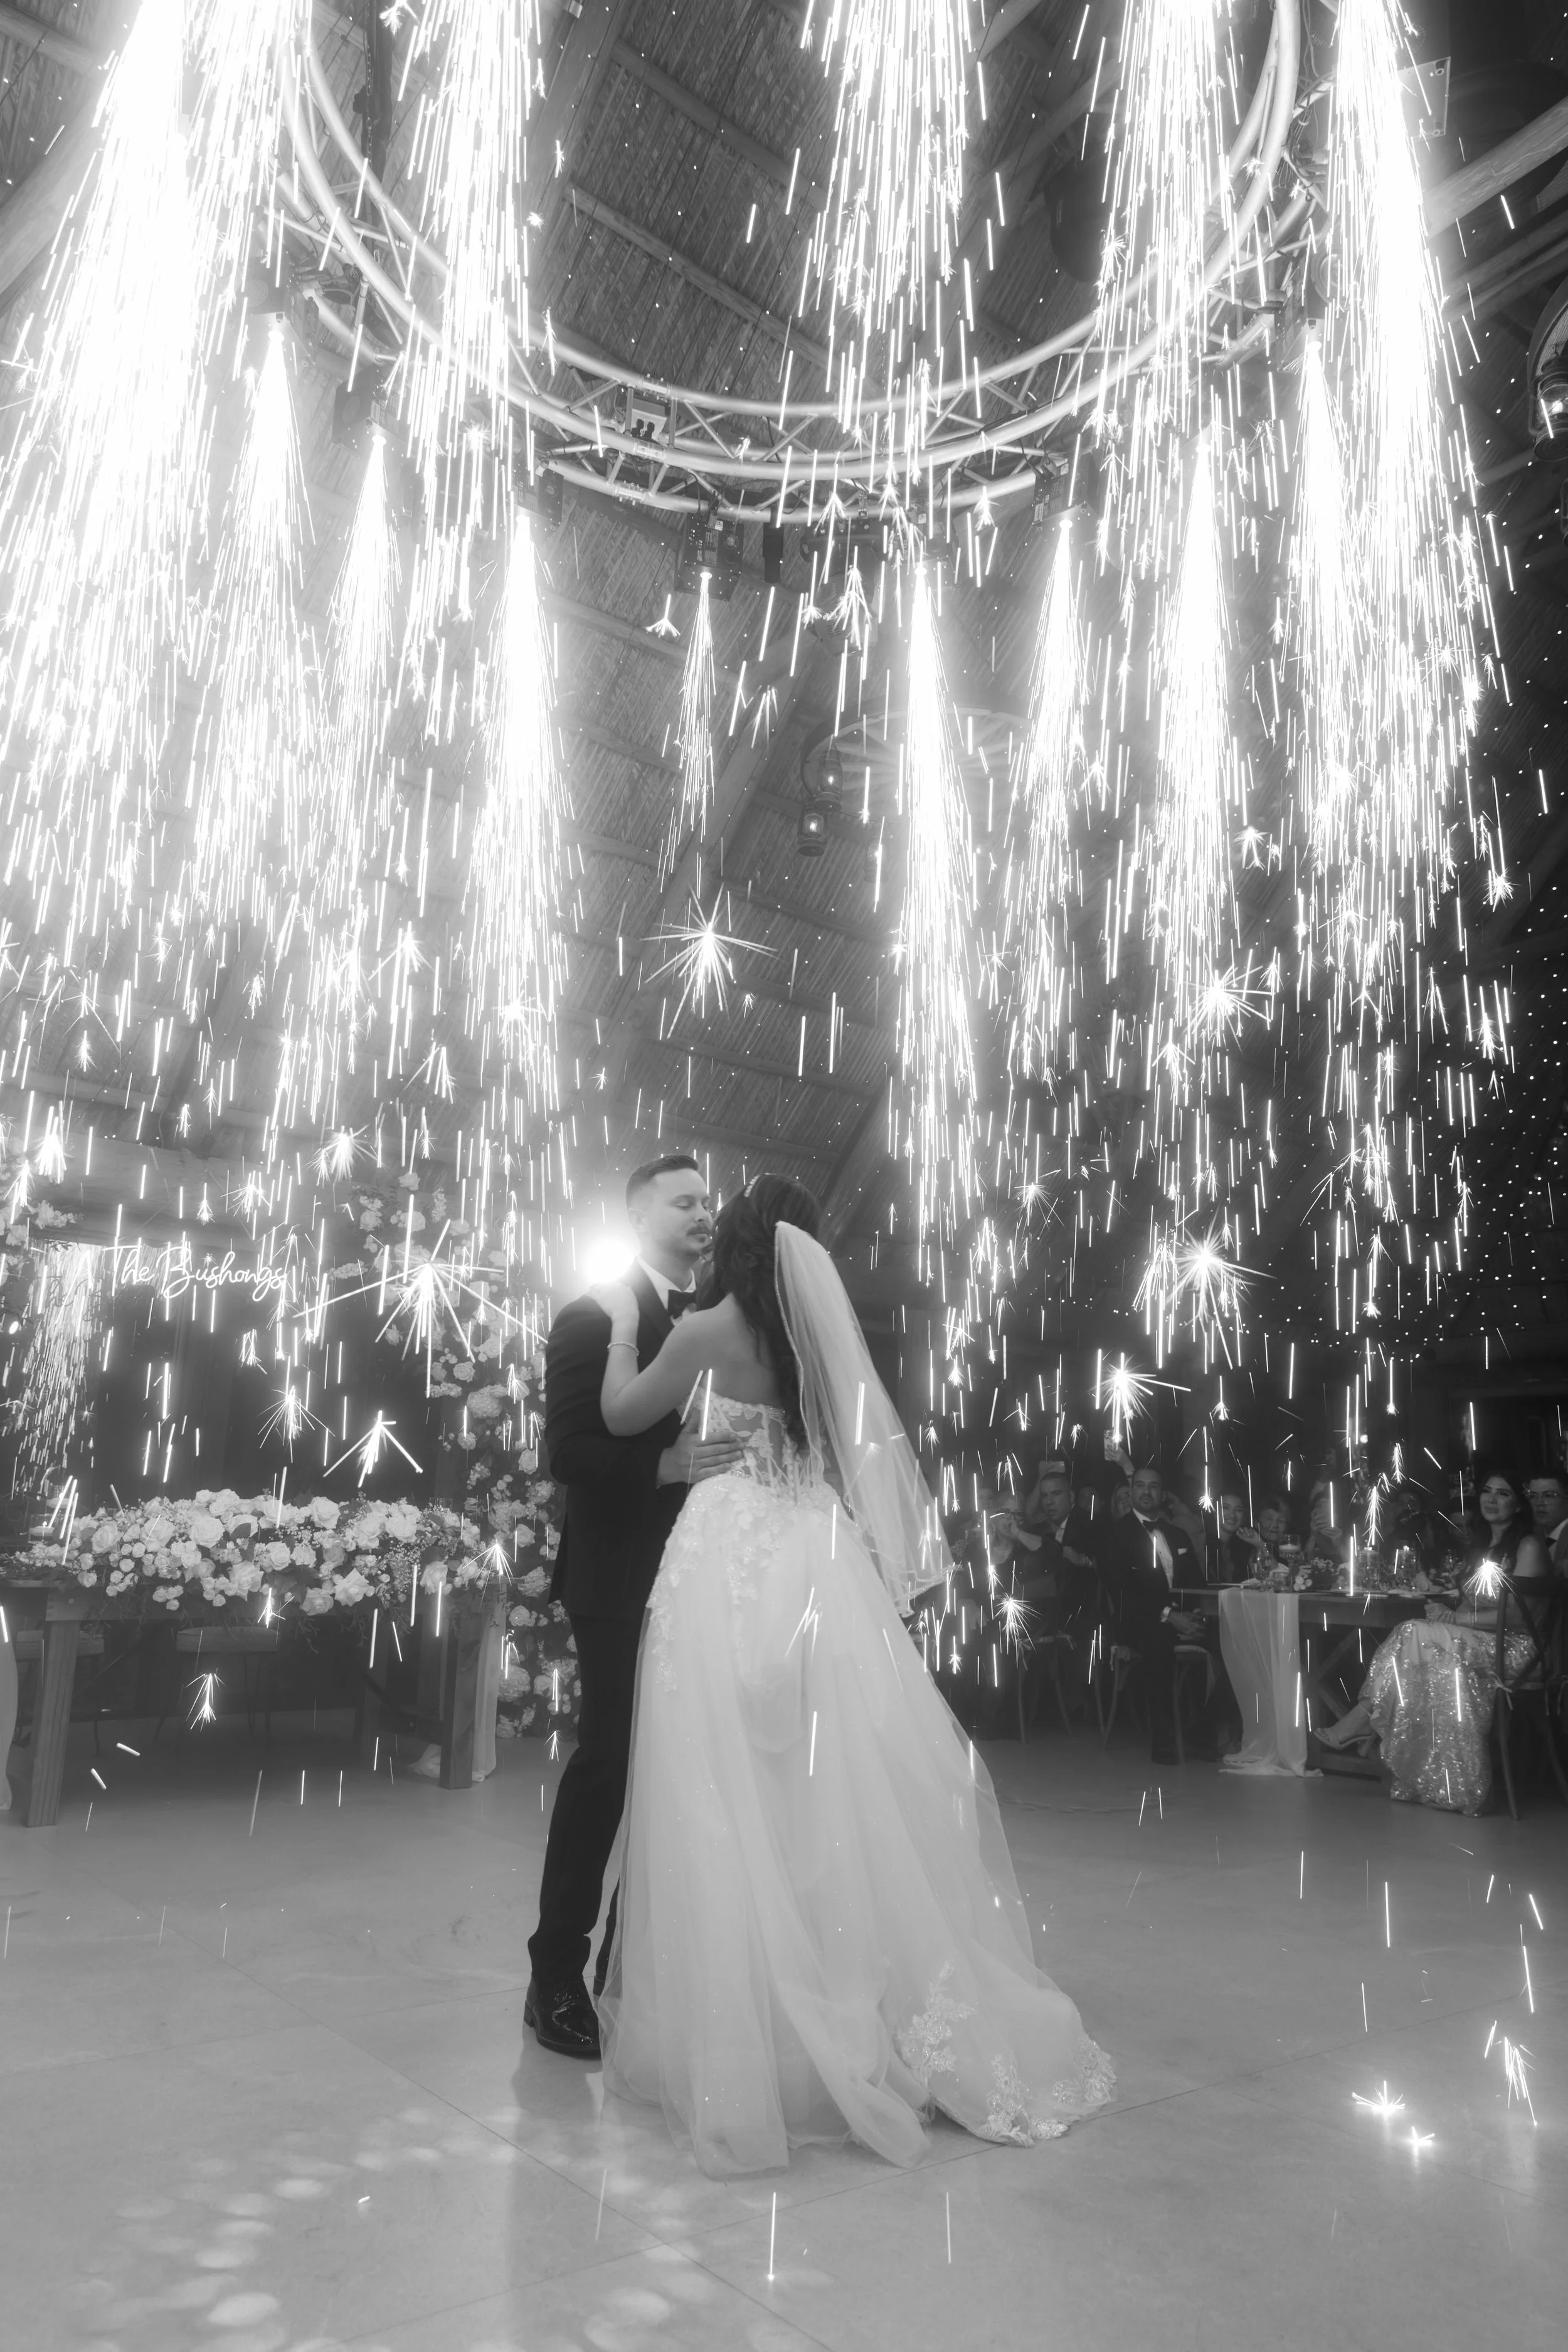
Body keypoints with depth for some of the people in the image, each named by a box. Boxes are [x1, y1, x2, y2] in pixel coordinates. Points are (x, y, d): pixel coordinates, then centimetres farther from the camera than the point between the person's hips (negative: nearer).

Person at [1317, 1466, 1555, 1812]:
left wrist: (1456, 1618, -18)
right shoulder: (1483, 1547, 20)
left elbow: (1519, 1615, -14)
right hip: (1480, 1643, 8)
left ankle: (1357, 1725, -16)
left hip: (1514, 1647, -7)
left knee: (1414, 1637, -24)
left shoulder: (1528, 1546, -5)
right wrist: (1446, 1613, -8)